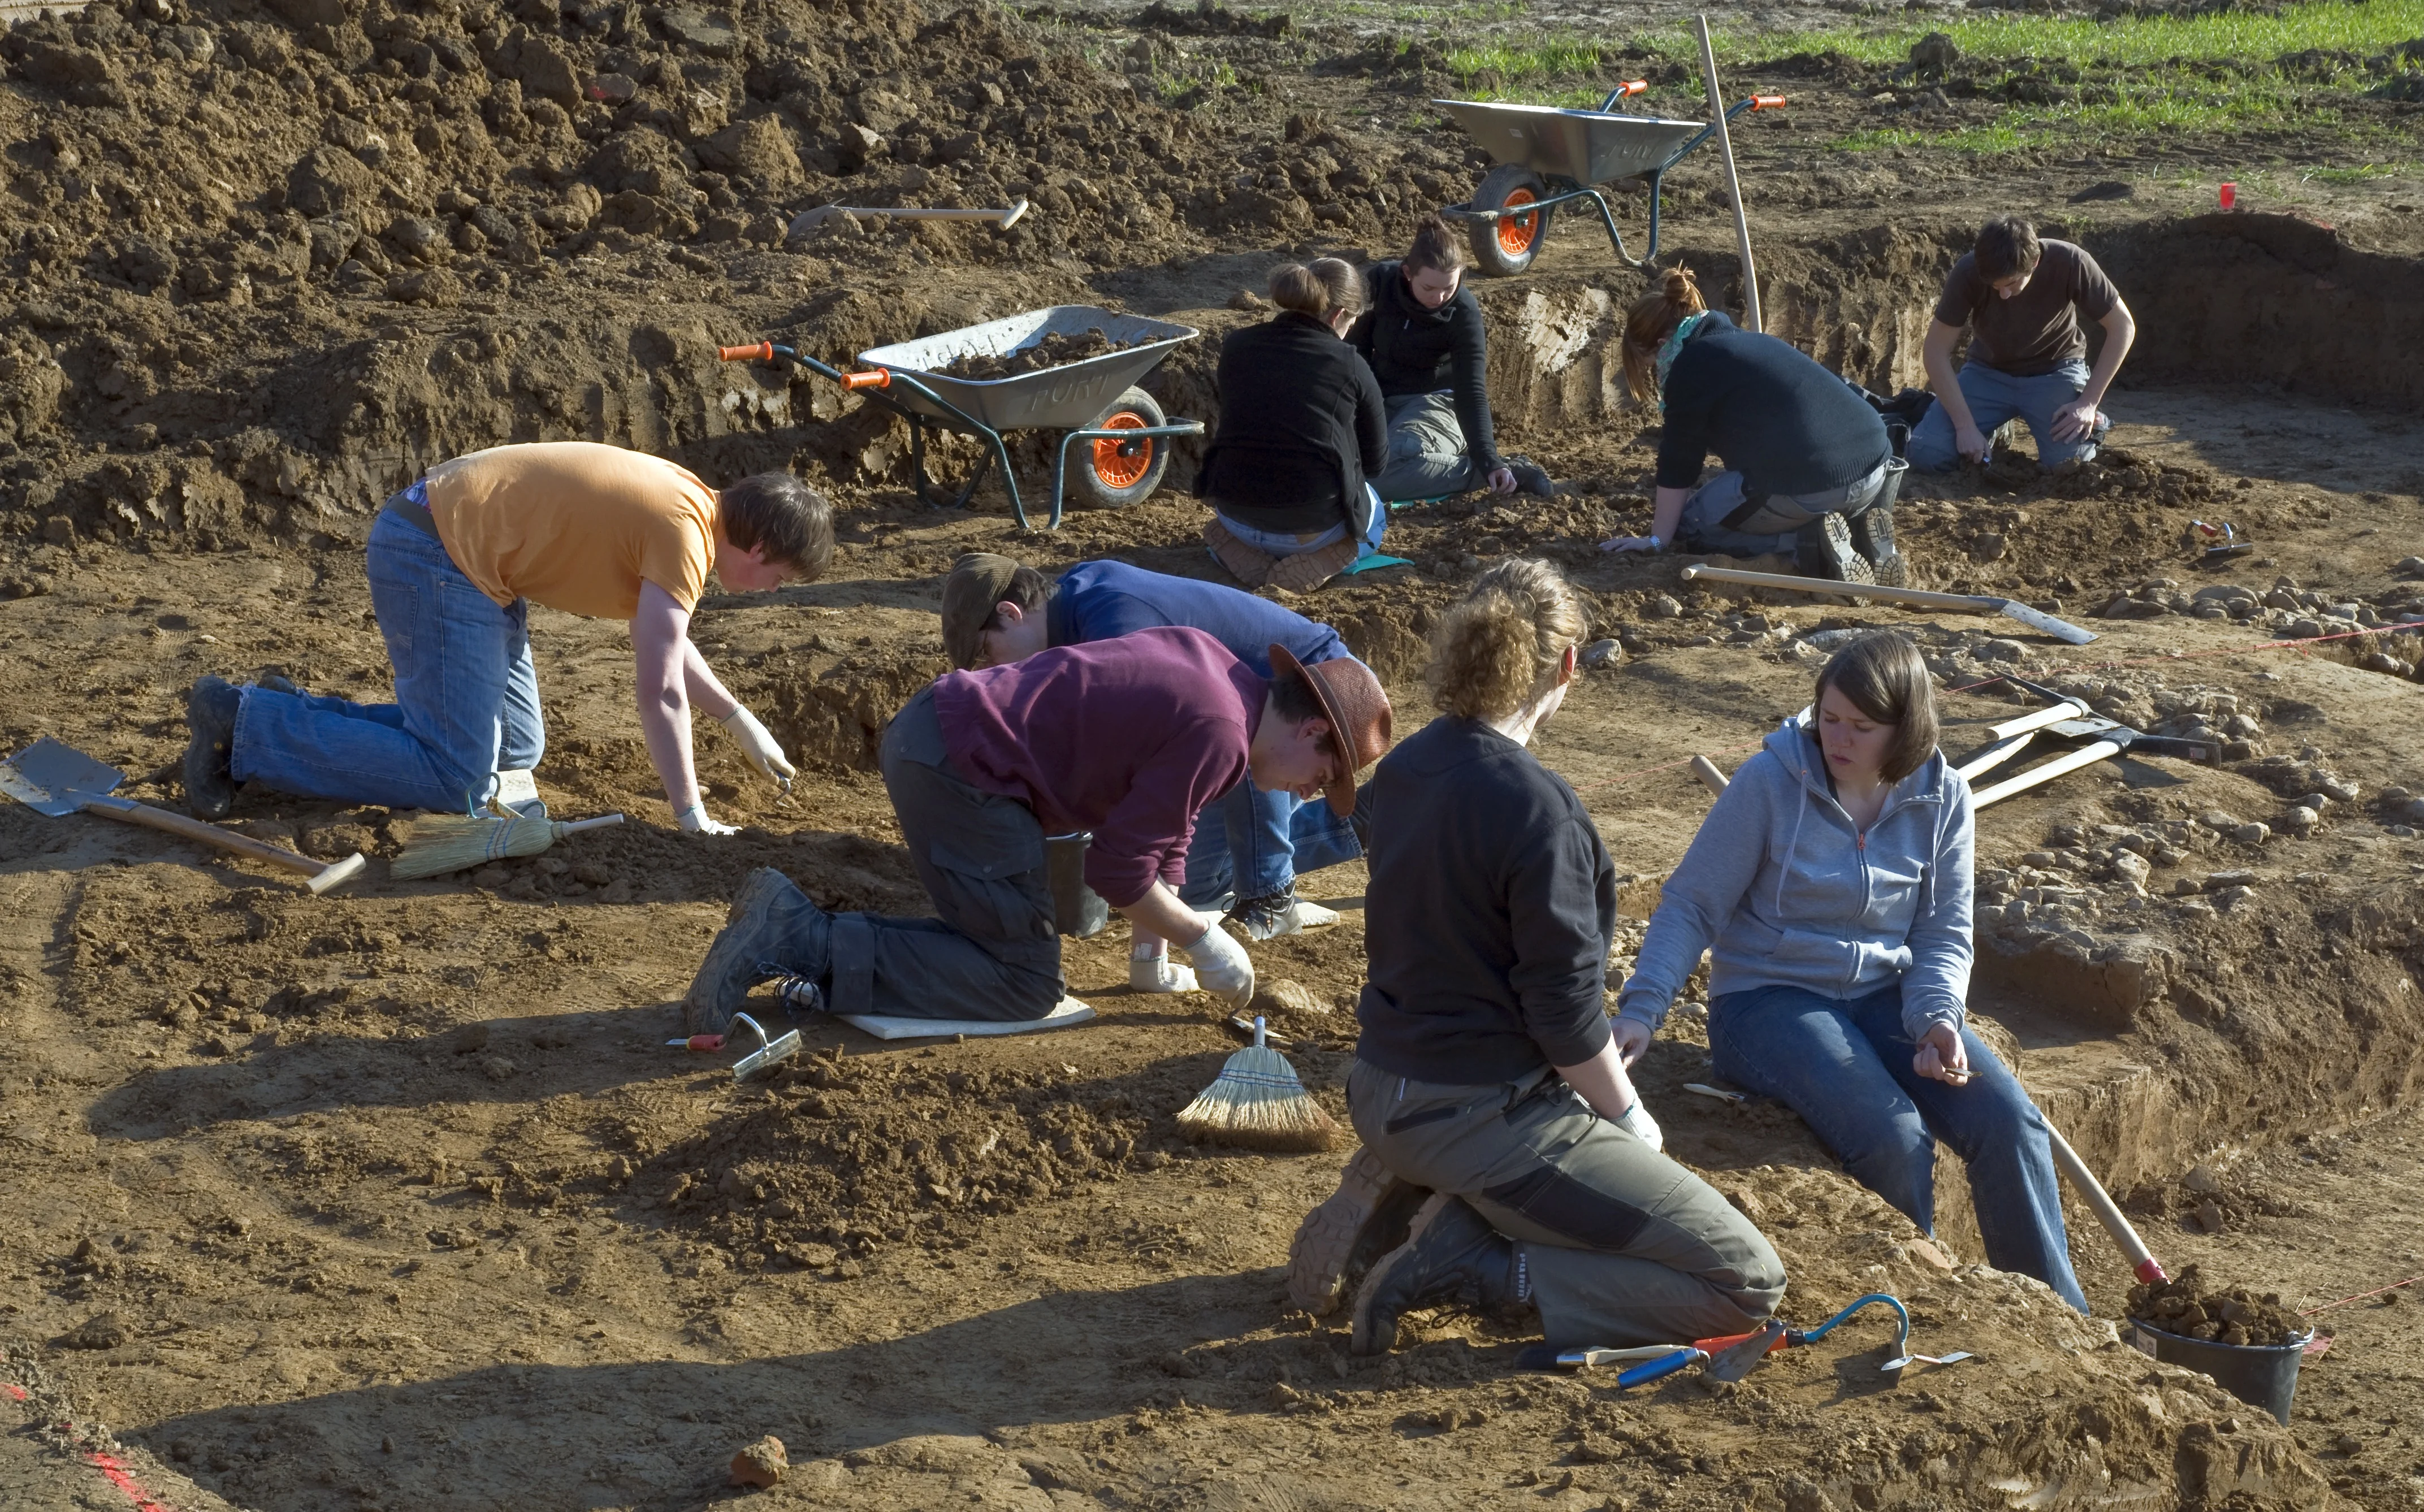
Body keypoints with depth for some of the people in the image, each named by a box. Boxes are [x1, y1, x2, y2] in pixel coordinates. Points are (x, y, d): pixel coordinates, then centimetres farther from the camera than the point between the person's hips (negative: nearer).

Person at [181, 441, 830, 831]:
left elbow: (665, 642, 25)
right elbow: (662, 691, -20)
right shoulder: (685, 536, -18)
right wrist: (691, 816, -14)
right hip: (436, 558, -10)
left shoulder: (684, 503, 11)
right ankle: (244, 724, -6)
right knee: (458, 781, -11)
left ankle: (297, 716, 17)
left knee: (513, 753, 14)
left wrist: (741, 722, 20)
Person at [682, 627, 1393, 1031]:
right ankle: (803, 944, -12)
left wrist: (1164, 932, 17)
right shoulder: (1219, 734, -16)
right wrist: (1202, 939, 1)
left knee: (1013, 941, 18)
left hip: (929, 724, 10)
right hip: (961, 770, -10)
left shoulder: (1210, 661, 13)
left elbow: (1165, 815, 22)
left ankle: (793, 925, 6)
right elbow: (1116, 869, -13)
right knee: (1026, 985, -3)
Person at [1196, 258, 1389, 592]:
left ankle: (1243, 554, 6)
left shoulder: (1237, 346, 2)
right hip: (1314, 524, -4)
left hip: (1235, 514, 4)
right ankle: (1313, 563, -2)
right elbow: (1374, 459, 5)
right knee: (1374, 515, 31)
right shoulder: (1350, 366, -7)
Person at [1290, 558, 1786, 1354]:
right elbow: (1566, 1011, -19)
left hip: (1381, 1093, 9)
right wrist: (1632, 1119, -1)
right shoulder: (1536, 806, -22)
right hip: (1486, 1116, -8)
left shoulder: (1403, 767, 3)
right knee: (1749, 1285, -3)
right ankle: (1468, 1267, -10)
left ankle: (1397, 1190, 12)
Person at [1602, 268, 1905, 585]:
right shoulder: (1748, 343, 27)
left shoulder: (1691, 365, 1)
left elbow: (1678, 462, 2)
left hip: (1810, 485, -8)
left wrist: (1657, 539, 10)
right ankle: (1860, 529, 8)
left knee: (1690, 523, 12)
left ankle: (1808, 542, -7)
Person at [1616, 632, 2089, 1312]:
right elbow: (1691, 906, -10)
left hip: (1886, 999, 4)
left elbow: (1944, 937, 3)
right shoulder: (1771, 782, -12)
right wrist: (1640, 1008, -23)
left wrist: (1937, 1019, -17)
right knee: (1893, 1135, -29)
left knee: (2010, 1122, -16)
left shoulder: (1942, 799, -1)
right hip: (1768, 999, -4)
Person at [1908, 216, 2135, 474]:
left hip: (2056, 370, -1)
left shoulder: (2069, 263, -27)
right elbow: (1936, 348, -18)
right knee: (1926, 454, -19)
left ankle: (2094, 421, 10)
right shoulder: (1968, 272, -25)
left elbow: (2122, 327, -16)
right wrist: (1966, 425, -24)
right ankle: (1994, 433, 13)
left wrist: (2089, 403, -21)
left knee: (2069, 462, -27)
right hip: (1988, 371, 1)